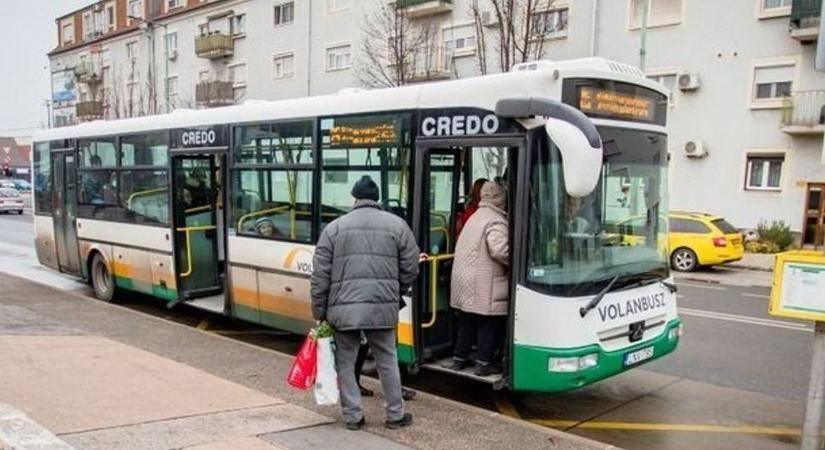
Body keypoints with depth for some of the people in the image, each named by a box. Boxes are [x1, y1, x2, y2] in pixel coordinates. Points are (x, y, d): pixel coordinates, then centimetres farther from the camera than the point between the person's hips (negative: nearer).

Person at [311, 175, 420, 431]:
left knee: (345, 361, 13)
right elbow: (410, 268, 6)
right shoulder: (397, 225, 7)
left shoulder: (334, 227, 6)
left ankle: (353, 416, 17)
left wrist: (319, 312, 9)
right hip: (383, 306, 1)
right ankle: (395, 415, 22)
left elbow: (320, 275, 3)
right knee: (387, 361, 14)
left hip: (343, 307, 0)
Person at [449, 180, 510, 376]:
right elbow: (500, 251, -26)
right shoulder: (496, 222, -14)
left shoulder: (475, 217, 16)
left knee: (467, 321, 17)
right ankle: (484, 363, 6)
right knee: (490, 323, 2)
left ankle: (459, 358, 24)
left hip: (464, 282, 9)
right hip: (484, 286, -9)